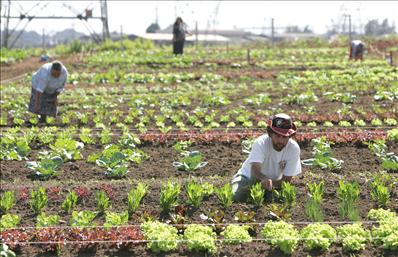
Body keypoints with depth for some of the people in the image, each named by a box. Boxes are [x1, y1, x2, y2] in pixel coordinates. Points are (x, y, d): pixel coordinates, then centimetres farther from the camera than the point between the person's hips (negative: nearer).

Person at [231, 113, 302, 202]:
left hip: (274, 182, 3)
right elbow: (255, 171, -40)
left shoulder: (294, 148, -21)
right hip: (248, 177, -3)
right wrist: (264, 179, -62)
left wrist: (270, 183, -33)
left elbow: (286, 180, -16)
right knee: (237, 197, -29)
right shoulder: (260, 143, -27)